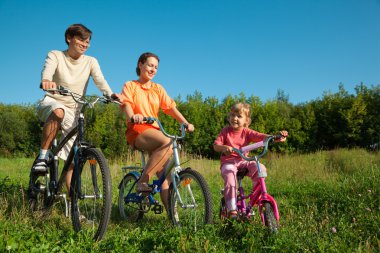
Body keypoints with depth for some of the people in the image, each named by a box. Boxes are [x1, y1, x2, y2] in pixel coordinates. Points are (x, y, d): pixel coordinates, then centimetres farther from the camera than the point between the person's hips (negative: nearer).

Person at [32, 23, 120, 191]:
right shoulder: (55, 55, -4)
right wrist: (46, 81, -51)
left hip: (73, 111, 3)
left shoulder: (91, 62, 1)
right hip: (51, 104, -2)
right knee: (58, 111, -40)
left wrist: (110, 94, -39)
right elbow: (47, 70, -26)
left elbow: (100, 81, -17)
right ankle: (42, 157, -27)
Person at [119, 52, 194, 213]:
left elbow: (170, 107, 7)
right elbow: (126, 104, -10)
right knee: (168, 144, -33)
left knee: (164, 173, -8)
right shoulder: (130, 86, 9)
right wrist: (132, 116, -34)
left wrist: (186, 123, -10)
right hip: (137, 129, -4)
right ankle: (143, 181, -25)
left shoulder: (158, 89, 20)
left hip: (154, 130, 5)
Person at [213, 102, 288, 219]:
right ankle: (232, 209, -27)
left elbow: (261, 136, -13)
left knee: (261, 168, -23)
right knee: (230, 178, -31)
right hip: (228, 162, -2)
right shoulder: (225, 131, -1)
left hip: (243, 161, 2)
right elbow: (215, 146, -6)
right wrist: (224, 147, -29)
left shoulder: (247, 132, 1)